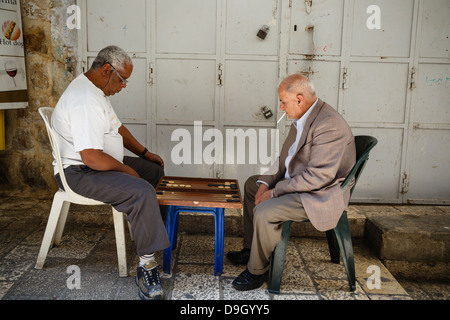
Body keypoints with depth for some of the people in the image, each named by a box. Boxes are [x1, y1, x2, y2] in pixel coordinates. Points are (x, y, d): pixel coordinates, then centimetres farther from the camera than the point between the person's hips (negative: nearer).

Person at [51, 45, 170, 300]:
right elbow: (91, 157, -32)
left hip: (97, 163, 11)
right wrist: (126, 169, -16)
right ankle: (147, 266, -23)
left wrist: (145, 153, 13)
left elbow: (117, 127, 22)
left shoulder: (98, 90, 11)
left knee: (155, 169, 14)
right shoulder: (85, 101, -25)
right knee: (142, 192, -29)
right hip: (79, 173, -11)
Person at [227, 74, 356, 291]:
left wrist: (275, 192, -23)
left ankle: (257, 270, -2)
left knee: (264, 212, -27)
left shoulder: (329, 125, -27)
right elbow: (286, 158, 12)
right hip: (295, 181, 11)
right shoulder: (302, 118, 5)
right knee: (252, 184, 20)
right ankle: (251, 248, 28)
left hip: (321, 194, -11)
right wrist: (266, 182, -3)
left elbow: (318, 176, -30)